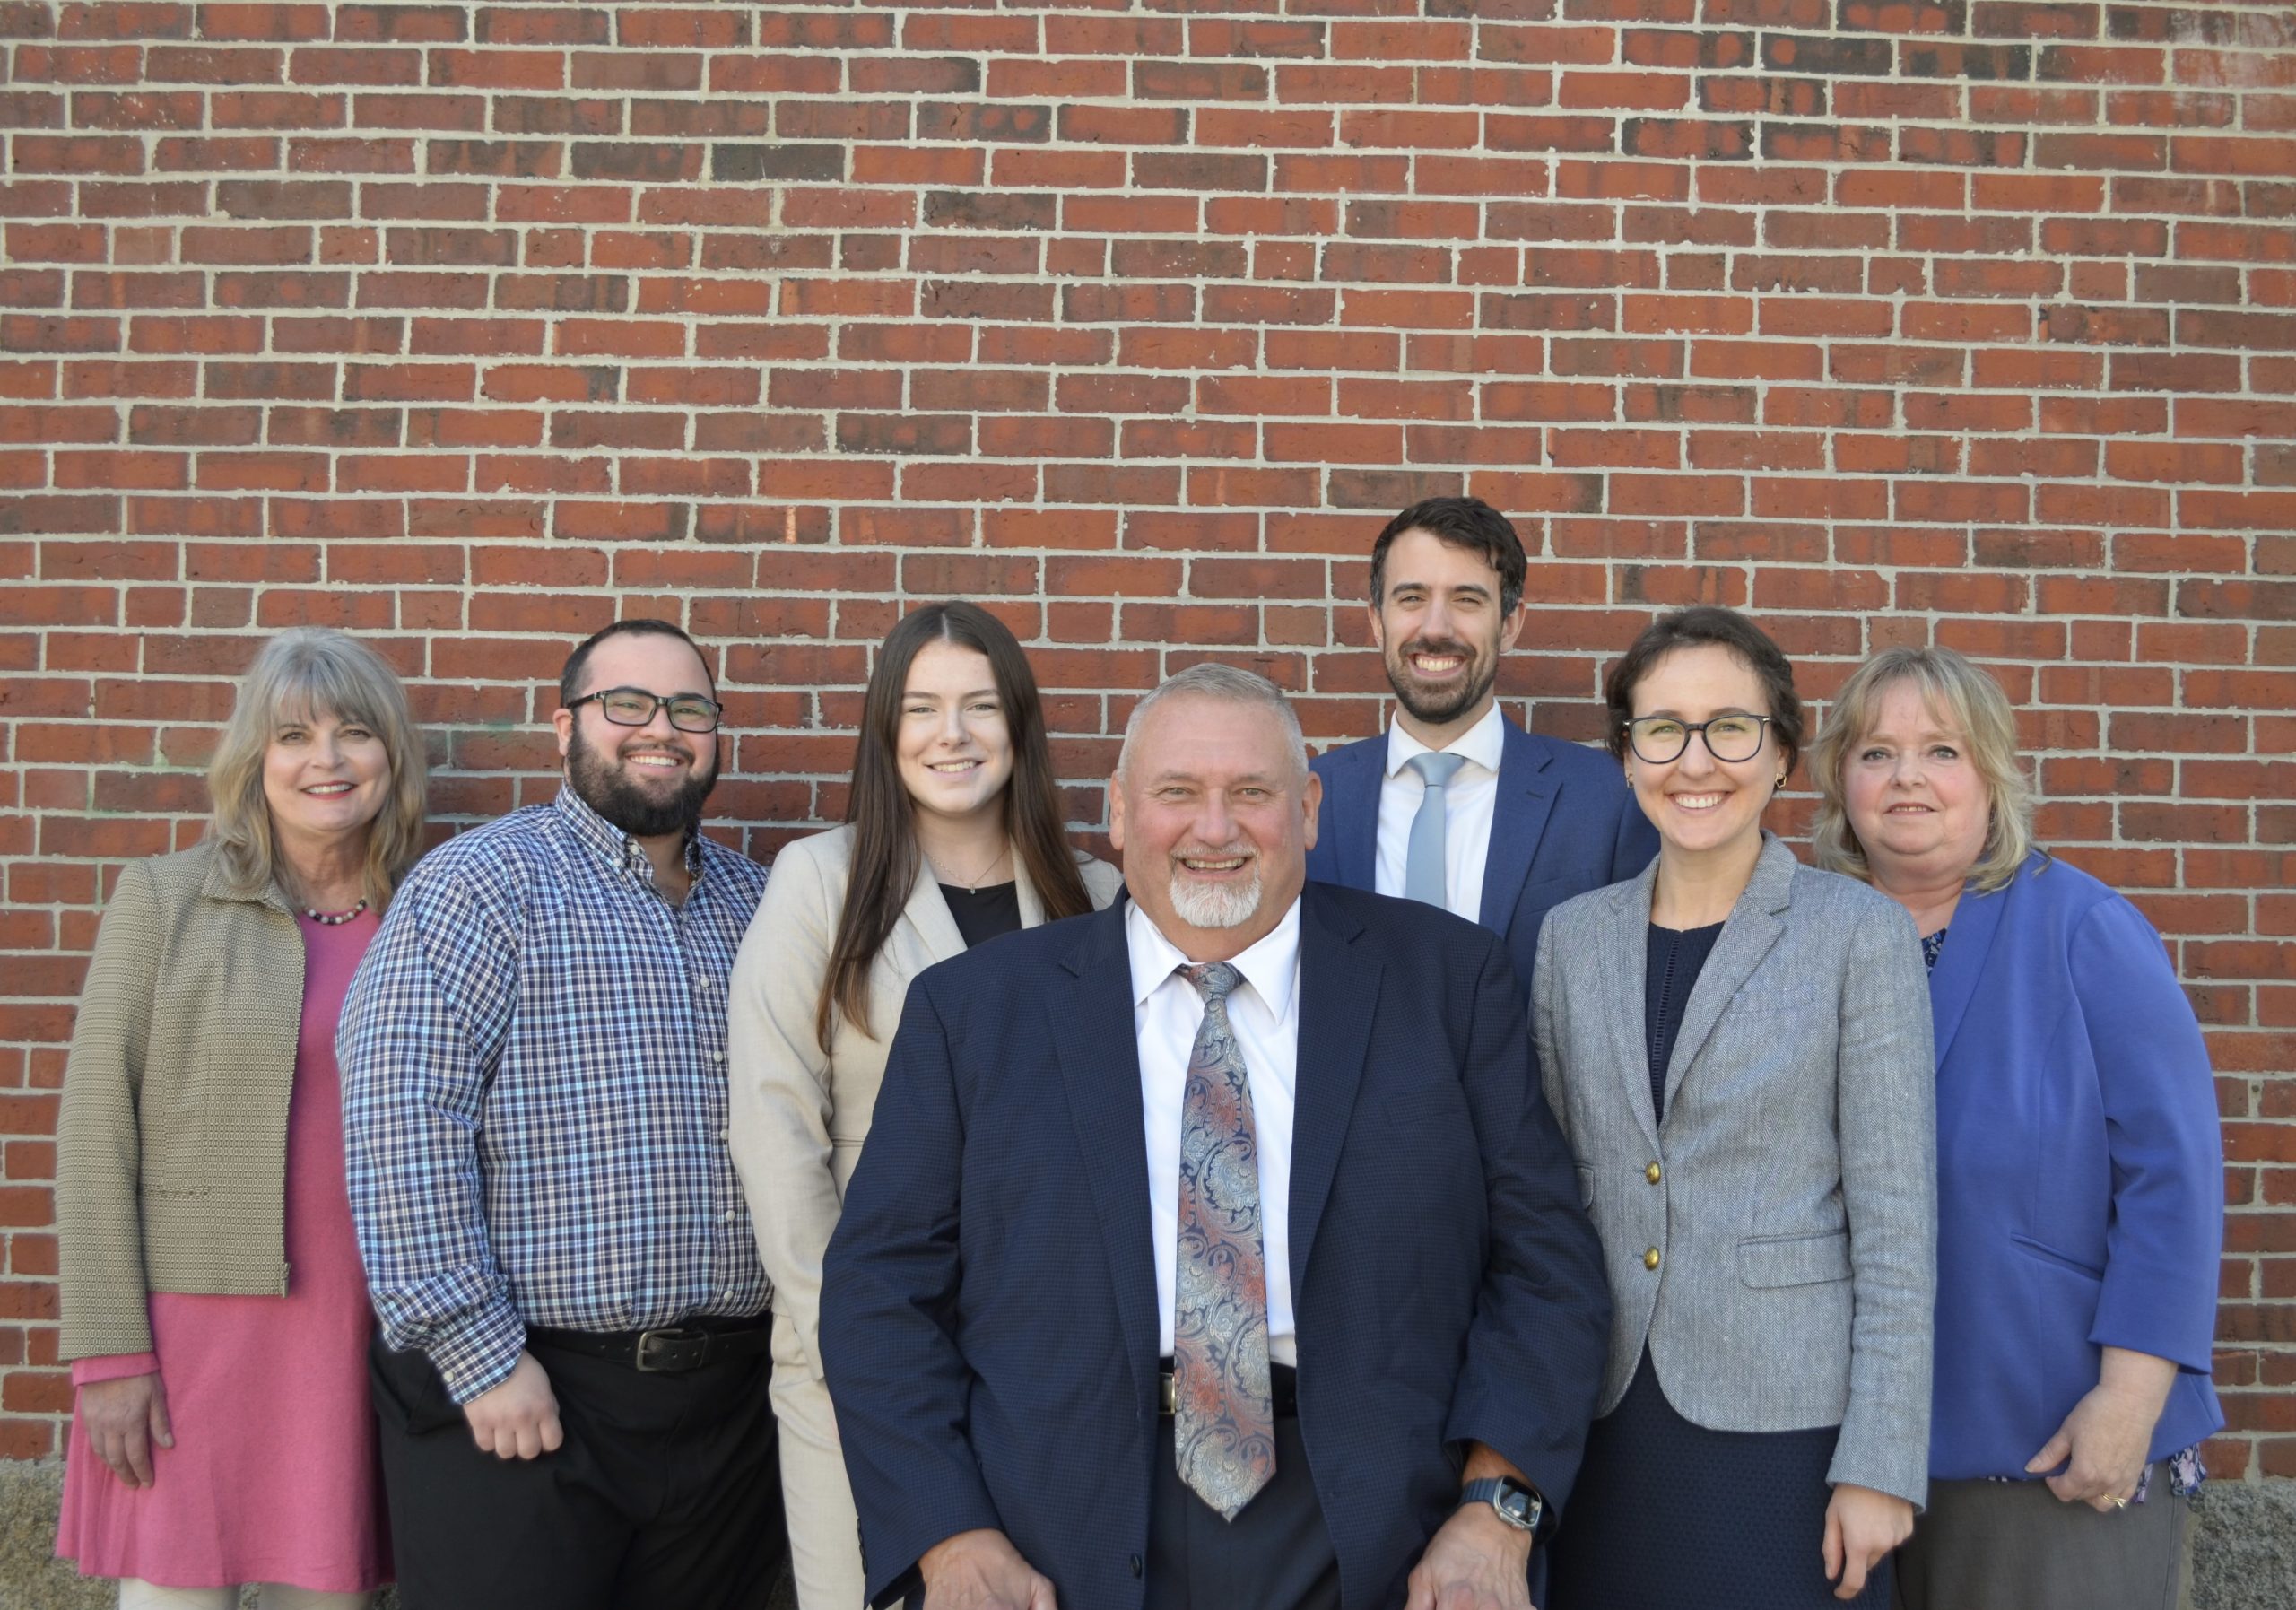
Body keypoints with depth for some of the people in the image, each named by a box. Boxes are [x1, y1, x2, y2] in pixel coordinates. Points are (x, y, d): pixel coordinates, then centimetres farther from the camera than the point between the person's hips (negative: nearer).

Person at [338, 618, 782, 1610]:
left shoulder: (753, 901, 11)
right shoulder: (483, 886, -7)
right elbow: (399, 1126, -15)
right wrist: (483, 1358, -16)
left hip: (731, 1400, 6)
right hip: (520, 1396, -5)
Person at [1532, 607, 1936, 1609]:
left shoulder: (1859, 933, -6)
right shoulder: (1572, 935, 6)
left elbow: (1895, 1223, -7)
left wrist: (1880, 1466, -10)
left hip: (1786, 1427, -3)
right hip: (1605, 1428, 4)